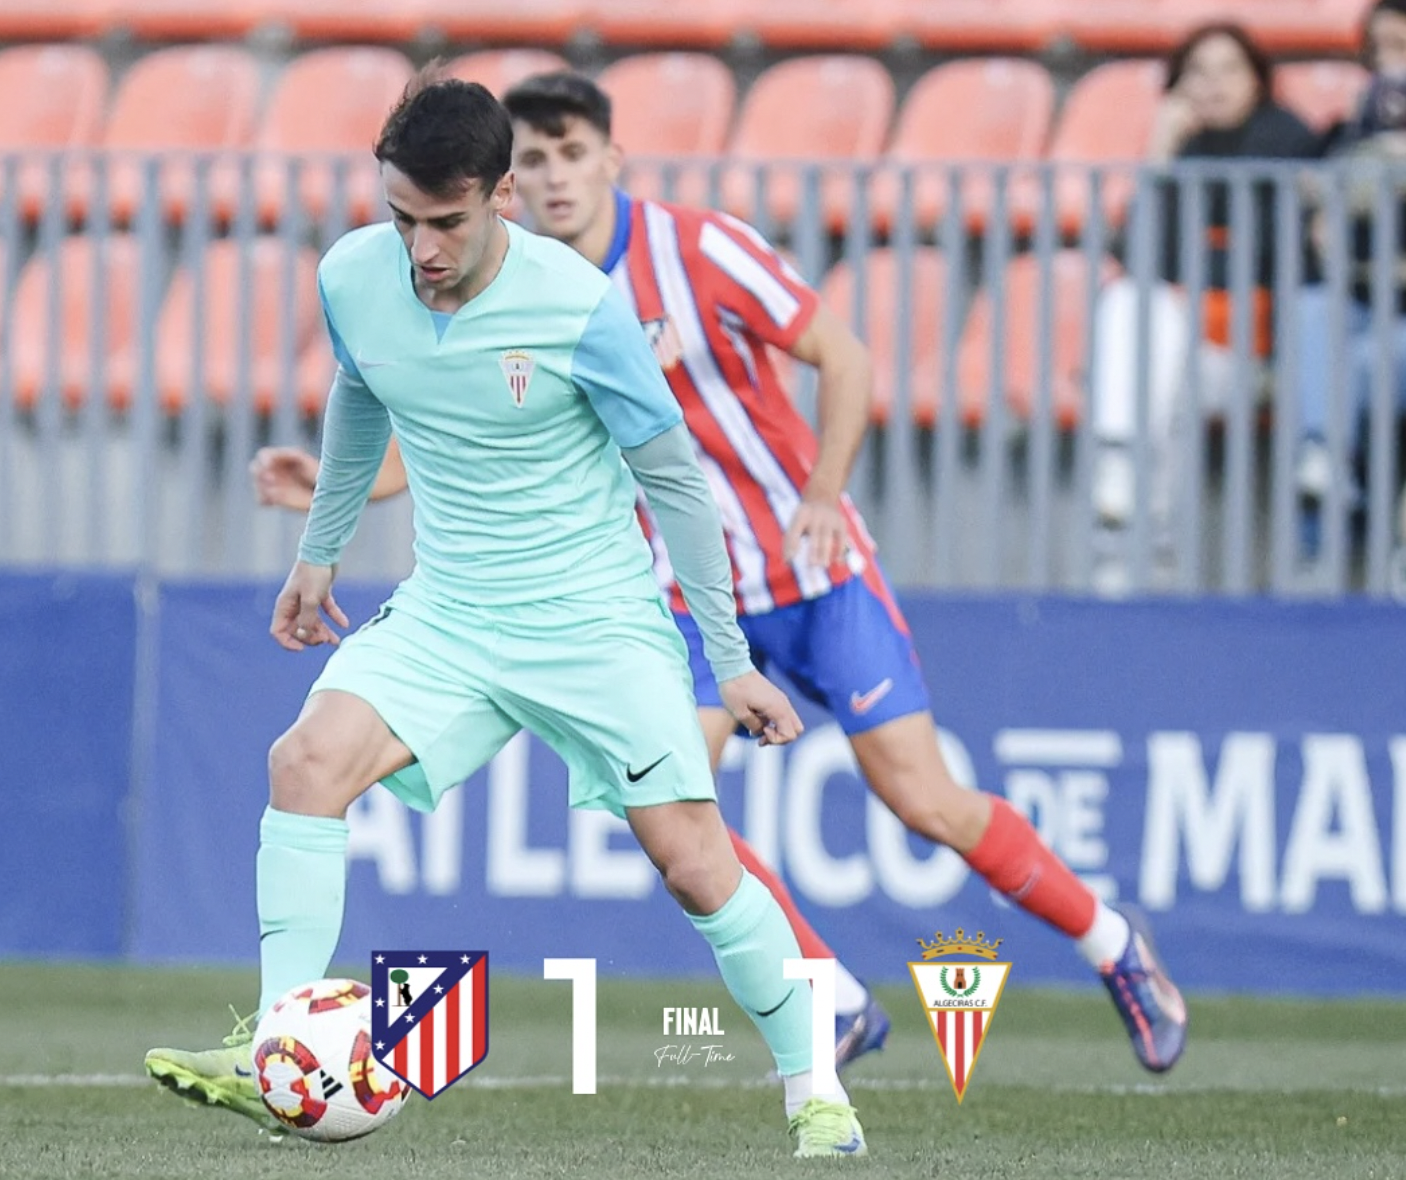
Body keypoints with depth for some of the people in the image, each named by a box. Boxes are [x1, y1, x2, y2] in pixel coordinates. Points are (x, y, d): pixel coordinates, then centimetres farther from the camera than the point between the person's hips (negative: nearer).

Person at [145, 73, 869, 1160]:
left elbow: (673, 477, -7)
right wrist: (319, 553, 28)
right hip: (445, 616, 3)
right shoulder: (352, 280, -7)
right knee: (308, 761, -21)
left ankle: (814, 1089, 11)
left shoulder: (580, 306, -19)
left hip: (600, 621, -3)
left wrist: (733, 661, -3)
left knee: (696, 868, -9)